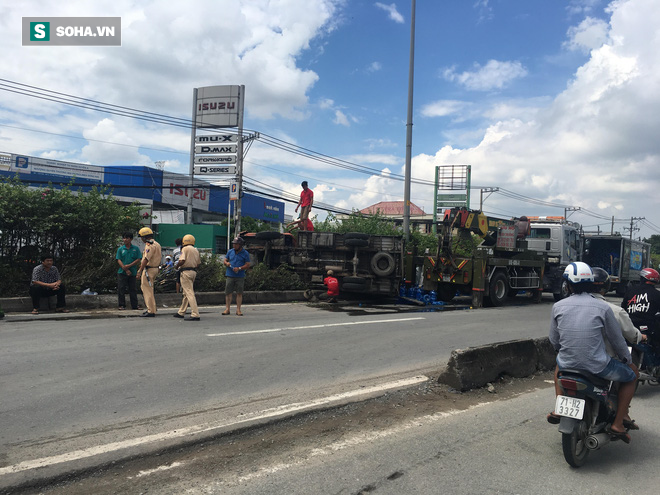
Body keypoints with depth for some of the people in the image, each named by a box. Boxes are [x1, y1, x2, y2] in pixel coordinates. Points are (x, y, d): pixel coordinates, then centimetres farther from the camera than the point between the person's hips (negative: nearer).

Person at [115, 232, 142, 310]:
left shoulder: (136, 248, 4)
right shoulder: (120, 249, 5)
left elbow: (138, 260, -2)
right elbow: (119, 260, -1)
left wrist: (129, 265, -13)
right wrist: (125, 269, -12)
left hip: (133, 272, 0)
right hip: (122, 272, 0)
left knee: (133, 289, 5)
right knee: (121, 289, 0)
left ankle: (135, 305, 11)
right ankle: (122, 305, 9)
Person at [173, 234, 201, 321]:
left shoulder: (185, 249, -8)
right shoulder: (196, 250, 15)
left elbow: (182, 261, -18)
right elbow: (198, 263, 15)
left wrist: (177, 266, -1)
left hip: (186, 272, -8)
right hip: (194, 271, 8)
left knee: (189, 293, -11)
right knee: (185, 293, 19)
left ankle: (195, 315, -17)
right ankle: (181, 312, 29)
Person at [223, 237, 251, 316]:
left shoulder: (245, 253, 2)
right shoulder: (230, 252, 12)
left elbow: (247, 265, -1)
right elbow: (225, 260, 18)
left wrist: (239, 268, -15)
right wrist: (226, 263, -6)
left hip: (240, 277, -2)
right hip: (230, 275, 2)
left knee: (239, 293, 0)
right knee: (228, 292, 0)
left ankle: (238, 310, 6)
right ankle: (227, 309, 8)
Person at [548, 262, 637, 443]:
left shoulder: (558, 306, -3)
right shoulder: (602, 307, -9)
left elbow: (554, 341, 6)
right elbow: (617, 340, 2)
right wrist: (628, 359, 21)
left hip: (567, 365, 3)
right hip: (597, 366, -3)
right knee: (632, 374, 25)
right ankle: (617, 424, 19)